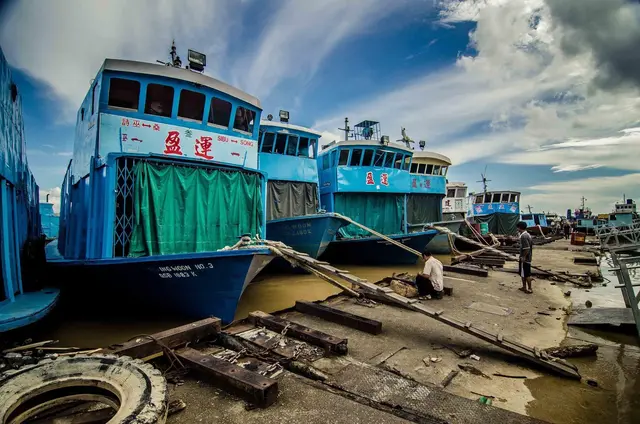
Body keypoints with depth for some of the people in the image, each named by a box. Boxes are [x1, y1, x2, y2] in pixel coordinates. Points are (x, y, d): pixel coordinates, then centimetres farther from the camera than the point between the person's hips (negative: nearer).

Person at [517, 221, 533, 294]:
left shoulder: (523, 236, -22)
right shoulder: (528, 234, 10)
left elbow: (527, 248, -27)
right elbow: (531, 246, 16)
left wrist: (523, 257, -19)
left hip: (525, 259, -10)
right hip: (528, 258, 10)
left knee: (526, 274, 0)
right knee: (523, 273, 18)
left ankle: (529, 289, 8)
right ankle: (524, 287, 27)